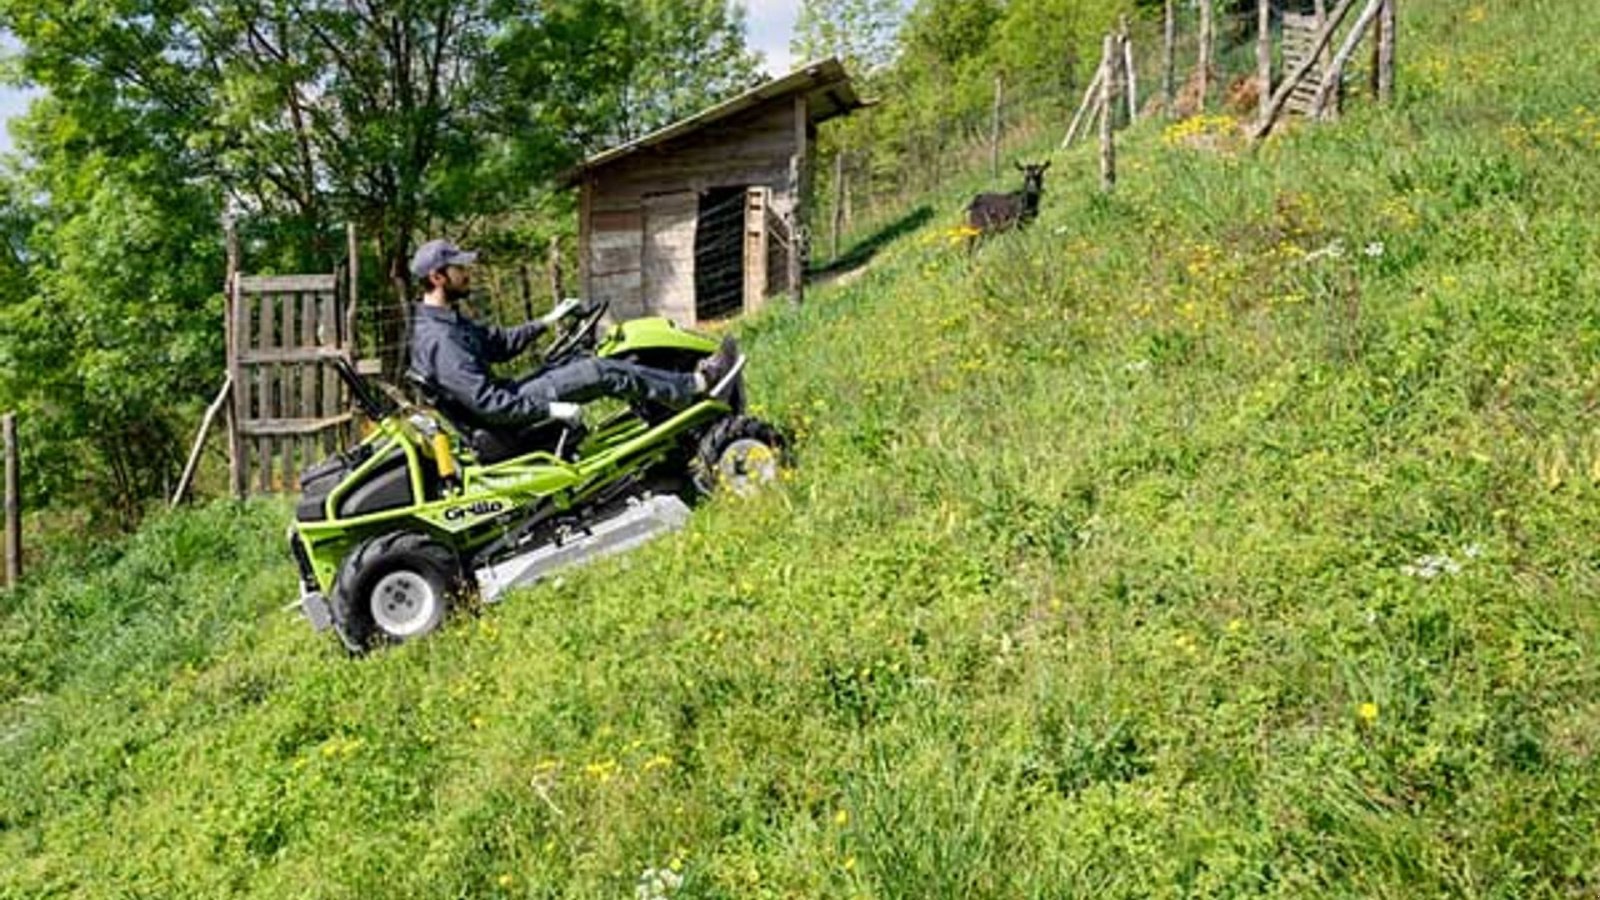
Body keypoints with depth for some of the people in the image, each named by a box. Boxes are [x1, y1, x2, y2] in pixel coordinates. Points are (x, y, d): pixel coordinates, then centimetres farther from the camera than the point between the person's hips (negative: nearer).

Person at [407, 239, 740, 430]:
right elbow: (485, 402, -30)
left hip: (501, 398, 10)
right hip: (501, 424, -10)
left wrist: (547, 321, 14)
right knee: (598, 372, -17)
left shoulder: (445, 320, 9)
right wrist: (550, 410, -27)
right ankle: (699, 384, -8)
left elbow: (499, 342, 21)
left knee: (585, 364, 8)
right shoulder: (440, 340, -24)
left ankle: (691, 384, 7)